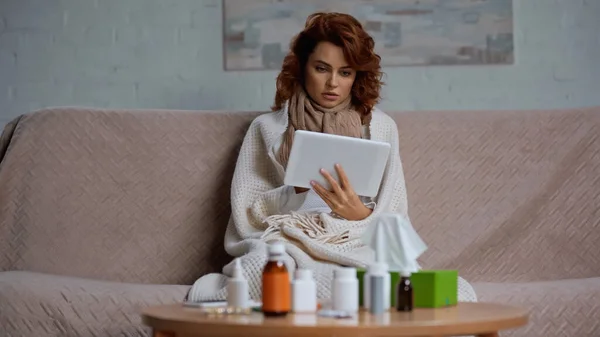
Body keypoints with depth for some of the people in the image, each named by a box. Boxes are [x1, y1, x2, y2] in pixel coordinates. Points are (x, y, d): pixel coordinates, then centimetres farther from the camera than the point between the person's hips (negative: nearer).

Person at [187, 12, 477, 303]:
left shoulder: (381, 126, 17)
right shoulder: (268, 127, 15)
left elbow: (395, 219, 10)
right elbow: (246, 213, 7)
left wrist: (360, 214, -13)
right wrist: (297, 188, -10)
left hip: (361, 249, 4)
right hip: (291, 245, -4)